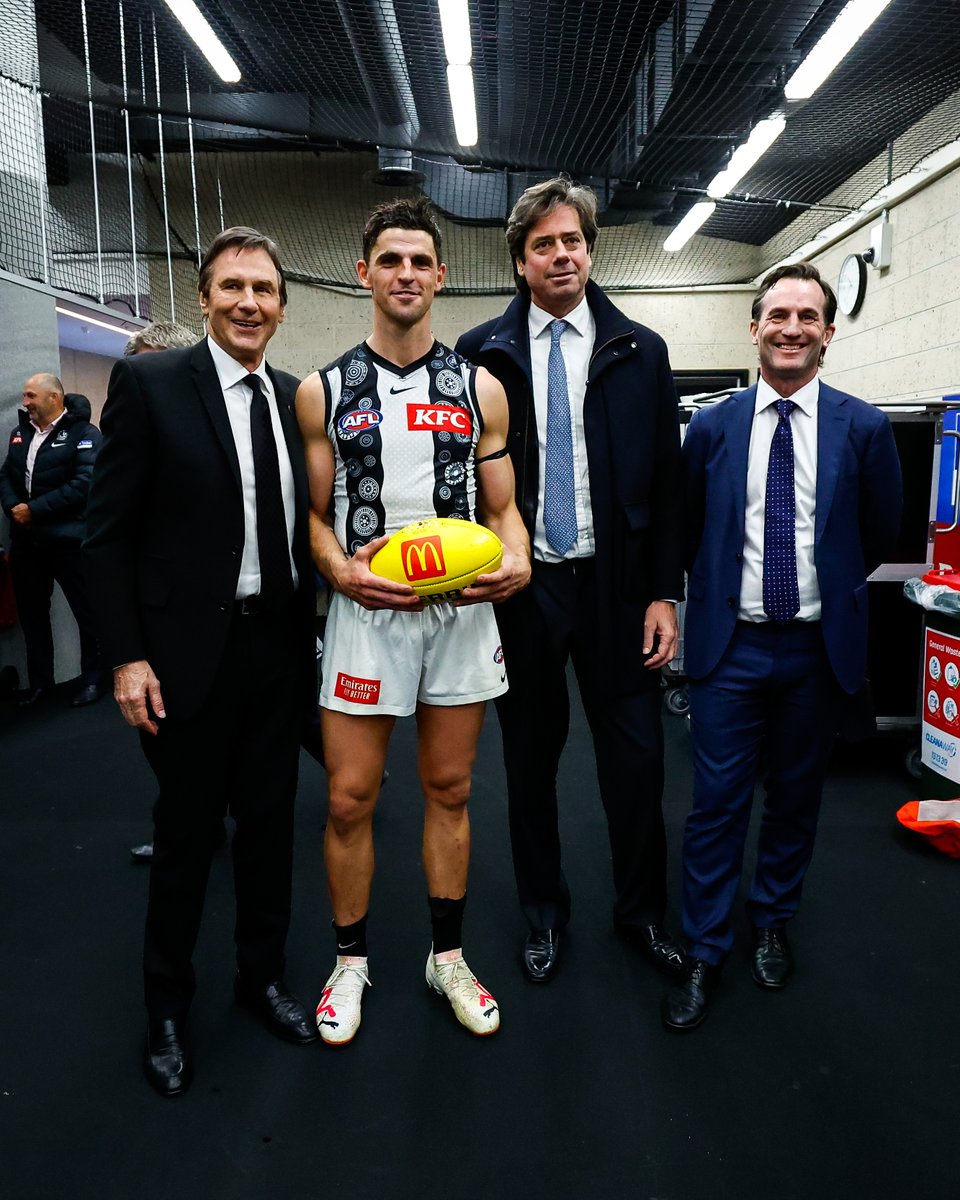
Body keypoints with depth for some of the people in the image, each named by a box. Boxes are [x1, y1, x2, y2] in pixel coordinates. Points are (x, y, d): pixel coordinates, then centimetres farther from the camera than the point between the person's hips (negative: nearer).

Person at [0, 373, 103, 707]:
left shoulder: (83, 433, -8)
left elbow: (85, 482, -18)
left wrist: (35, 509, -17)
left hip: (69, 540, -7)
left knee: (87, 611, 4)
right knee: (32, 613, 13)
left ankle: (92, 677, 19)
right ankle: (39, 681, 26)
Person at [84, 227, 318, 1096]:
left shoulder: (297, 400, 7)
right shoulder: (149, 383, -7)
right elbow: (109, 531, -8)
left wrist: (309, 627, 6)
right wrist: (127, 655, -11)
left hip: (280, 644, 4)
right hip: (190, 649, -4)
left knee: (270, 818, 15)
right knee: (187, 830, 10)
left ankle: (262, 975, 37)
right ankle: (167, 1002, 33)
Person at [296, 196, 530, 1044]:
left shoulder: (480, 391, 6)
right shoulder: (323, 392, 3)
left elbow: (502, 507, 8)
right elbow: (315, 513, 5)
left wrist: (516, 561, -13)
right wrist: (342, 570, -15)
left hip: (463, 611, 2)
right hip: (367, 611, -1)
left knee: (450, 791, 12)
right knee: (350, 799, 3)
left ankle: (448, 957, 30)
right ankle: (351, 962, 27)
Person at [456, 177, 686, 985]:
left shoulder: (640, 352, 4)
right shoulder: (480, 354, 1)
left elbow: (666, 479, 3)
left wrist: (665, 592, -1)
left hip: (615, 585, 1)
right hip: (520, 586, 0)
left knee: (636, 758, 7)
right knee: (530, 760, 12)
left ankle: (642, 911, 31)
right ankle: (544, 916, 32)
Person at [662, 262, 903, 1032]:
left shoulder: (863, 428, -2)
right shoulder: (712, 427, -1)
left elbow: (880, 536, 9)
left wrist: (825, 588, 13)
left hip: (818, 646, 1)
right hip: (731, 644, -1)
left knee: (796, 796, 15)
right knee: (718, 802, 3)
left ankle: (773, 922, 38)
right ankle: (705, 953, 18)